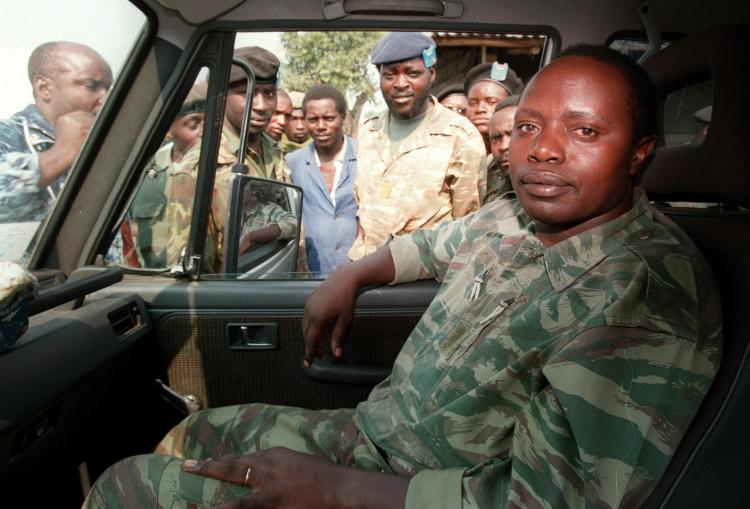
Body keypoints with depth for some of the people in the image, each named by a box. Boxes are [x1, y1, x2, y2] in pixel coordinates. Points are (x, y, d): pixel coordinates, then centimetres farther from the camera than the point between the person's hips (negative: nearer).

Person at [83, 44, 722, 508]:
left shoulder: (649, 295, -26)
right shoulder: (515, 215, 1)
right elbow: (438, 243, 24)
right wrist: (351, 275, 10)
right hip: (373, 432, 8)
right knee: (192, 436, 20)